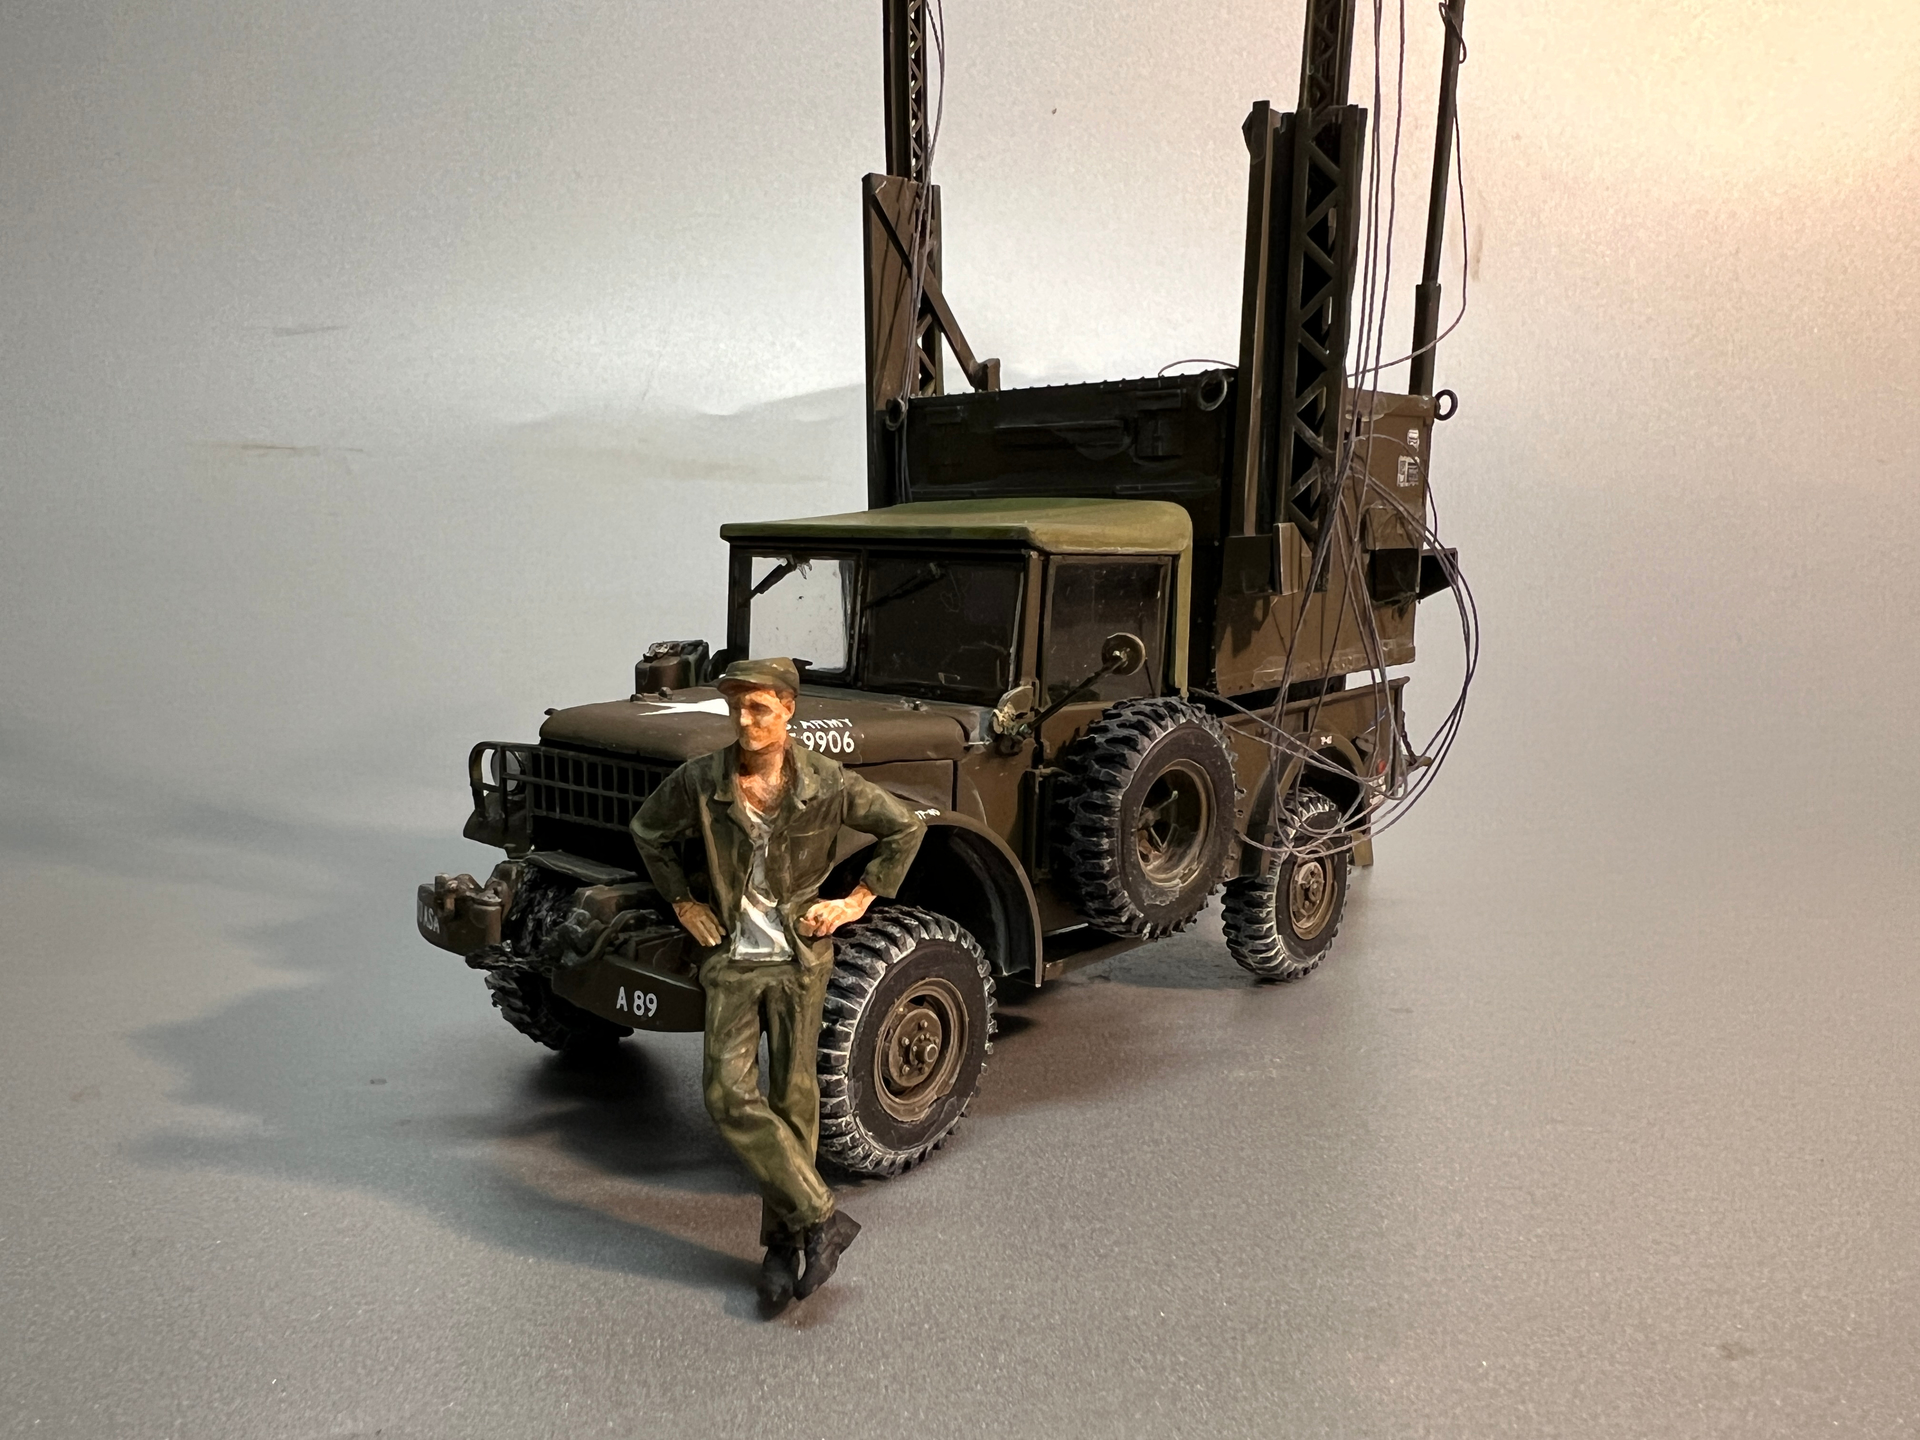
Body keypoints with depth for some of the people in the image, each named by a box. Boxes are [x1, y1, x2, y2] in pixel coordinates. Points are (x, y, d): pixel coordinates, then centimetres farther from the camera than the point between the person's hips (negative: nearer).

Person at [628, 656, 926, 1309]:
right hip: (730, 957, 1)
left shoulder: (827, 784, -12)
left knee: (792, 1100, 4)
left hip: (800, 958, -1)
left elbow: (906, 827, 1)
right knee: (728, 1093, -10)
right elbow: (648, 832, 11)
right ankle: (821, 1218, 0)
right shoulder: (698, 782, -8)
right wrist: (682, 901, 6)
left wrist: (860, 899, -1)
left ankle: (784, 1244, 19)